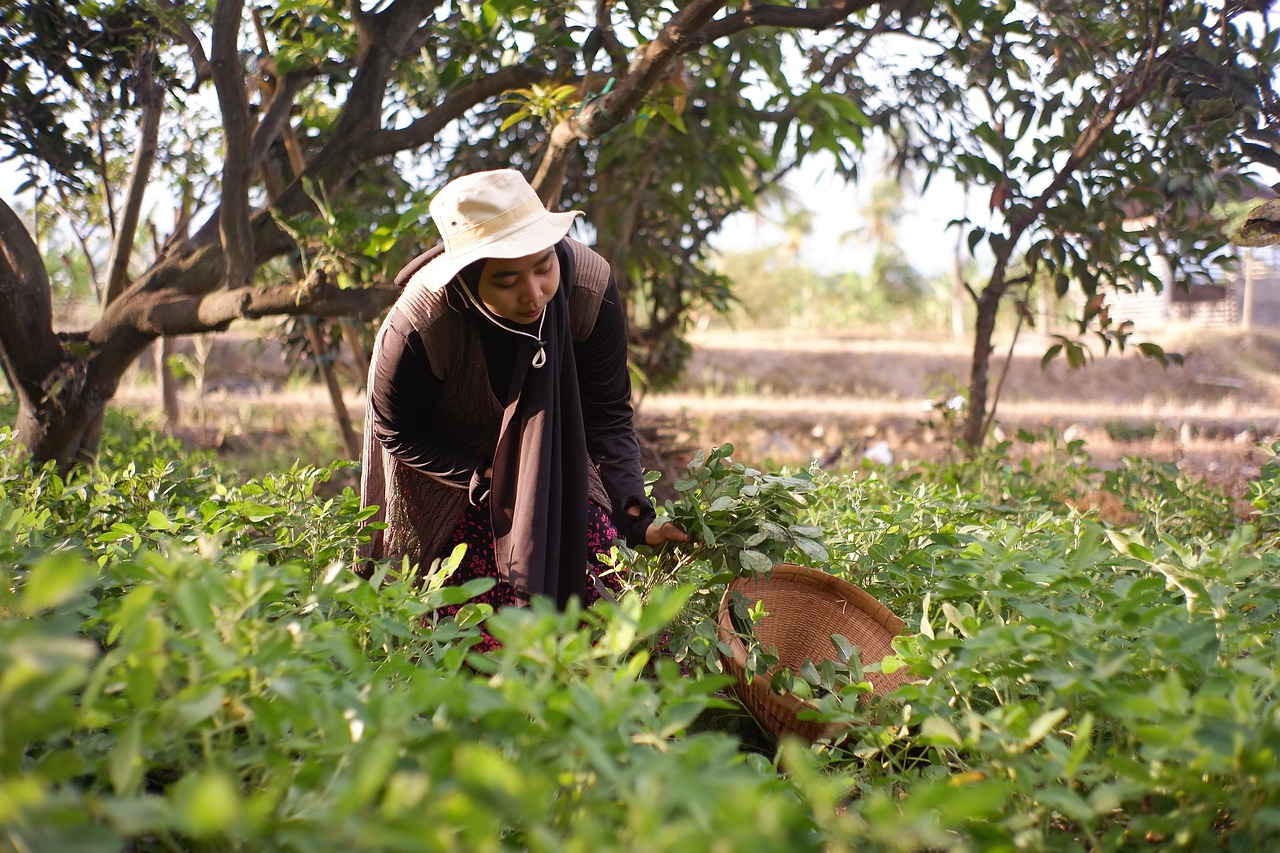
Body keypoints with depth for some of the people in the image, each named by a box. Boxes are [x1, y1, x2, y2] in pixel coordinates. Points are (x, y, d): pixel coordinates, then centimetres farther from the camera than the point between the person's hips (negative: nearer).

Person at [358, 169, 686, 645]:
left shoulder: (590, 287, -28)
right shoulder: (418, 327, -34)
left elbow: (607, 414, -17)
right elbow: (398, 434, -15)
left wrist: (636, 517, -26)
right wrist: (489, 481, -23)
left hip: (555, 451, 2)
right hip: (449, 468, -2)